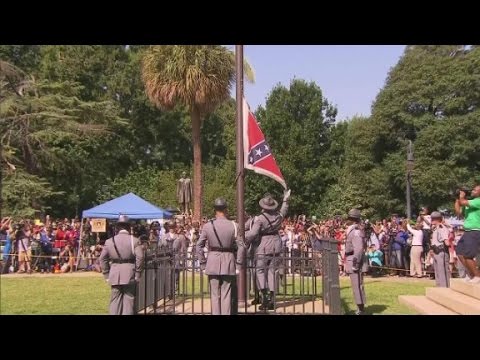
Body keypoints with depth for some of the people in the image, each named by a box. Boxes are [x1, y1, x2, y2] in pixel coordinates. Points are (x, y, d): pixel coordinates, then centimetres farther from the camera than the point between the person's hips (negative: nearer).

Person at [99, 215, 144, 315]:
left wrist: (107, 275, 10)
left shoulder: (109, 241, 6)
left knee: (115, 301, 9)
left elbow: (102, 259, 5)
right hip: (130, 275, -2)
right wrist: (137, 274, -3)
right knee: (129, 300, 3)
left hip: (114, 276, 3)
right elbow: (140, 257, -12)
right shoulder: (134, 240, -3)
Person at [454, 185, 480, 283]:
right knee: (460, 253, 10)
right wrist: (457, 199, 12)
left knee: (468, 256, -12)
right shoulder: (469, 203, 17)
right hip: (467, 232, 9)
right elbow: (459, 213, 16)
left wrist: (462, 196, -1)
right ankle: (470, 274, 21)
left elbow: (463, 202, -23)